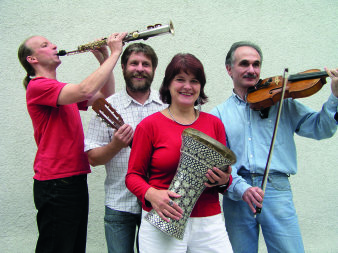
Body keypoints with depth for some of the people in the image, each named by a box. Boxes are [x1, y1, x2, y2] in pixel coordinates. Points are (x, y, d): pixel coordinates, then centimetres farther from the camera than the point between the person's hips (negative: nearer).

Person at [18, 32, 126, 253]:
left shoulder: (64, 91, 19)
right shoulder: (38, 86, -11)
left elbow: (106, 95, 18)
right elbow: (85, 90, -26)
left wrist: (104, 57, 7)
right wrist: (114, 53, -18)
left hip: (75, 179, 9)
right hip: (55, 183, -9)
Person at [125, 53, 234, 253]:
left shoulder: (214, 124, 7)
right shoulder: (149, 125, -2)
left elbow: (225, 174, 13)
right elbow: (133, 175, 0)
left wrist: (224, 181, -9)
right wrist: (150, 194, -19)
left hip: (209, 222, 3)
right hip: (162, 223, -2)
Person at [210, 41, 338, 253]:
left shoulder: (281, 103, 10)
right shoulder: (219, 114, 8)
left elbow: (320, 129, 5)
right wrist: (240, 188, -17)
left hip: (276, 190, 0)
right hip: (235, 195, 1)